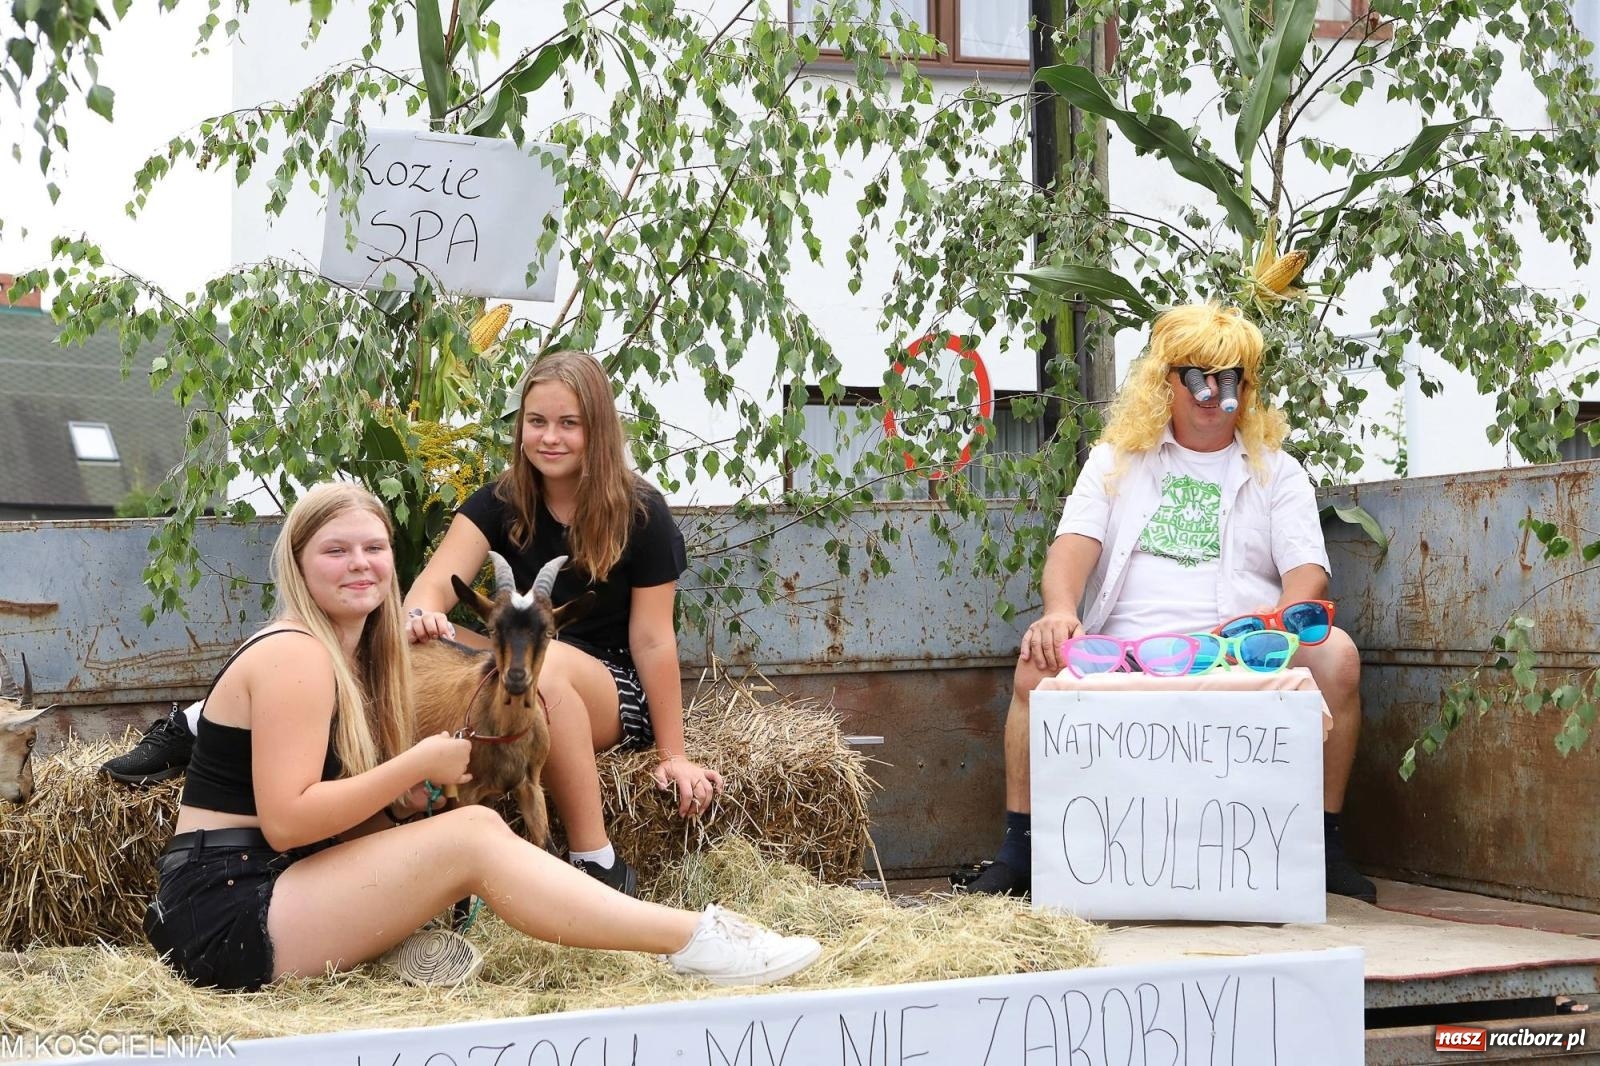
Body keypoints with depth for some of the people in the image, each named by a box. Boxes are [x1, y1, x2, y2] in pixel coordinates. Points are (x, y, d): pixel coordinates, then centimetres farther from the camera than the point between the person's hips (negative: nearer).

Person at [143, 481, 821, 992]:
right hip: (229, 914, -9)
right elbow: (285, 819, -22)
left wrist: (422, 791, -7)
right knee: (469, 838, -19)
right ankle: (695, 941, -21)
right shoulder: (295, 656, -13)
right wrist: (418, 766, -16)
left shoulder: (354, 653, 15)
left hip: (276, 888, 9)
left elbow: (333, 803, 11)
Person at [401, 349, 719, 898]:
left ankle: (598, 867, -31)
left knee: (544, 662, -39)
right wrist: (421, 612, -42)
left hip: (619, 696, -4)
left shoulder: (640, 513, -11)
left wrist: (672, 755, -10)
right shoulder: (501, 502, -1)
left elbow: (652, 640, -11)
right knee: (428, 648, -25)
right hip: (523, 680, 4)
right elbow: (437, 581, -17)